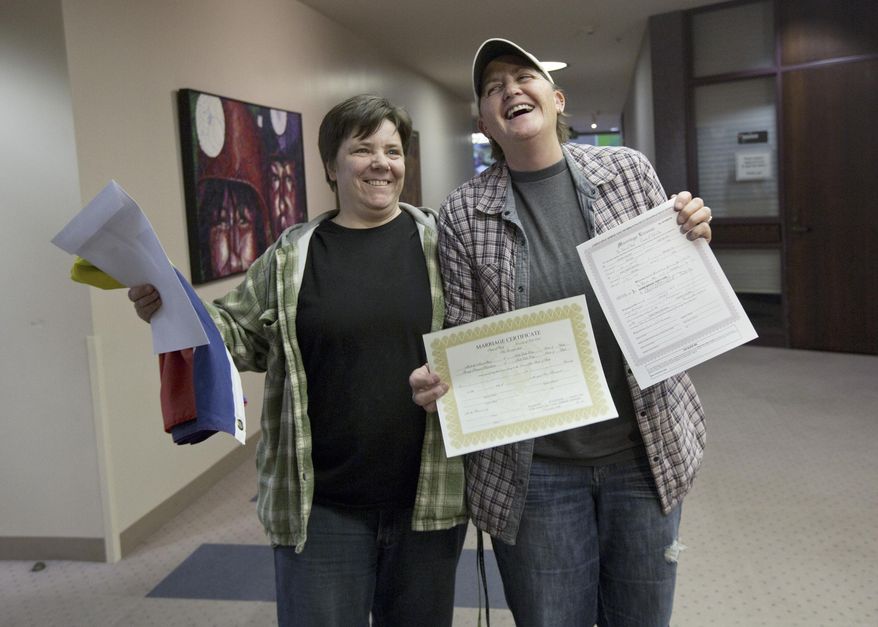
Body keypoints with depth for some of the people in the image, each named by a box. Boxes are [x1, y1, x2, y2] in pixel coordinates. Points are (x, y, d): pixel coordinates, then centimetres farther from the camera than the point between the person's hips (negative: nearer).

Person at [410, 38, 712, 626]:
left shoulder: (629, 170, 0)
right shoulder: (463, 213, -4)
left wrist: (690, 243, -11)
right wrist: (437, 381, -21)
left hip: (647, 449, 2)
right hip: (533, 466, -1)